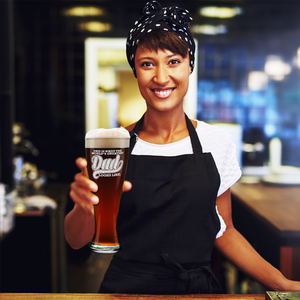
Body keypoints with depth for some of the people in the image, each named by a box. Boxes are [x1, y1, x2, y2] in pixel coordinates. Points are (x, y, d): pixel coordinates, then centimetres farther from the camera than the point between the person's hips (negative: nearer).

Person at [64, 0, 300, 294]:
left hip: (198, 288, 2)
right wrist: (85, 205, -24)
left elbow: (224, 231, 8)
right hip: (128, 289, -1)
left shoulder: (217, 141, -1)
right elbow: (76, 240, -3)